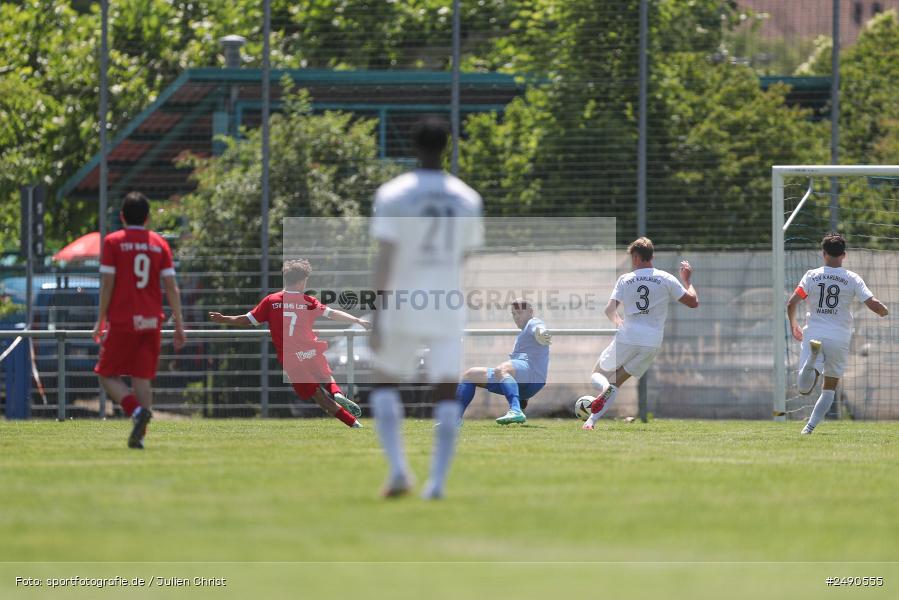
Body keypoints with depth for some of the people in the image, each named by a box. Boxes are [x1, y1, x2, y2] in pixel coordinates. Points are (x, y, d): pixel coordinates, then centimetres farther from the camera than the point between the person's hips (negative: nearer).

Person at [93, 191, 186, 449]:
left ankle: (136, 410, -21)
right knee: (143, 378, 7)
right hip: (151, 321, 3)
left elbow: (107, 284, -6)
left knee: (107, 374, 6)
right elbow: (172, 287, 2)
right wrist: (179, 325, 5)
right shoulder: (160, 244, 7)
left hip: (121, 322, -3)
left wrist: (101, 321, 1)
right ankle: (139, 436, -3)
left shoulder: (113, 242, -1)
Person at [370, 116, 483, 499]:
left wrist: (378, 316, -13)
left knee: (385, 383, 13)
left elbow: (384, 258, -12)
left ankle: (398, 468, -4)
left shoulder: (393, 195, -7)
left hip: (402, 306, -2)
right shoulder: (467, 199, 5)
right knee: (447, 393, 3)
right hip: (448, 306, 2)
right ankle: (437, 480, -7)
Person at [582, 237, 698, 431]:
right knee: (617, 382, 14)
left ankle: (605, 387, -22)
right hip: (652, 342, 2)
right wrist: (687, 280, 22)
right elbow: (693, 302, 5)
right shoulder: (666, 279, 2)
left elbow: (610, 309, -2)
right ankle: (593, 419, -8)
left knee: (598, 375, 16)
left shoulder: (625, 279, 2)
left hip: (627, 338, -2)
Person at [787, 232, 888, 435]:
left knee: (804, 388, -8)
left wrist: (793, 325, 14)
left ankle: (813, 354, -34)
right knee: (830, 388, 16)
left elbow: (791, 303, -5)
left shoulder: (812, 276, 1)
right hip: (840, 338, 0)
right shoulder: (852, 279, -1)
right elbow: (873, 304, -4)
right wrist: (884, 311, 20)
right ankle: (810, 426, 6)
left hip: (813, 333, 0)